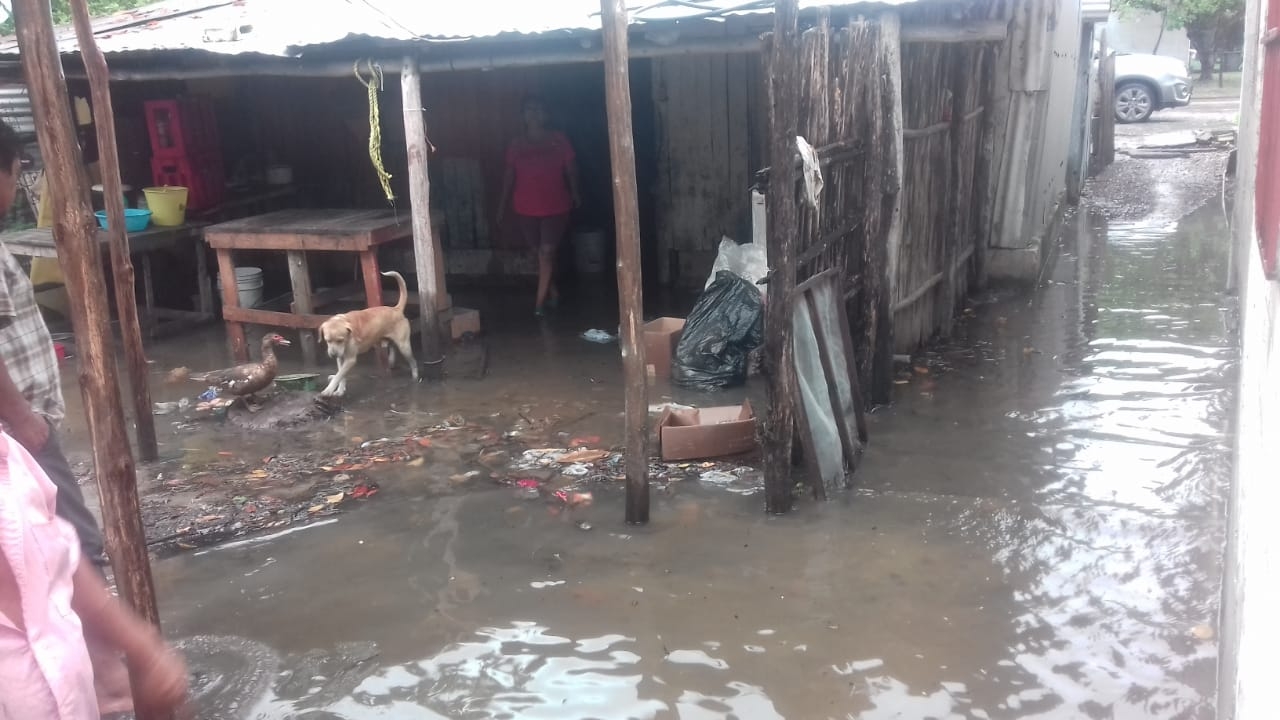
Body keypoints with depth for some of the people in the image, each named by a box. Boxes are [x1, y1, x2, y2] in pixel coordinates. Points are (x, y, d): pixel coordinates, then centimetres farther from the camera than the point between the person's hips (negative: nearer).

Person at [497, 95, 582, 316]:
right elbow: (509, 175, 7)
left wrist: (575, 193, 0)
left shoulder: (559, 140, 1)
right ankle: (553, 293, 28)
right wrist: (503, 204, 7)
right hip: (526, 208, 2)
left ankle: (540, 302, -6)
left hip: (555, 207, -2)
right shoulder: (516, 145, 4)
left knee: (547, 252, -9)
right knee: (542, 253, 11)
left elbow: (571, 169, 5)